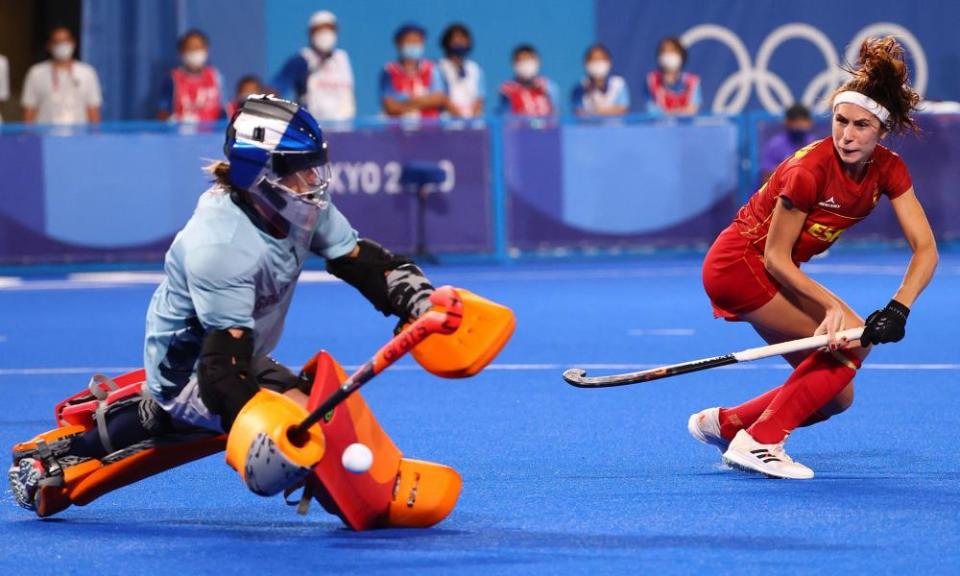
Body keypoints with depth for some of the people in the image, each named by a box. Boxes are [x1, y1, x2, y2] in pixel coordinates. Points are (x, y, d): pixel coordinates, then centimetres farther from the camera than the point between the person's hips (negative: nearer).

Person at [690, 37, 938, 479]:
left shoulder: (888, 170, -9)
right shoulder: (809, 169, -28)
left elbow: (925, 249, -14)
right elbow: (776, 257, -21)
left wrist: (898, 309, -29)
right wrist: (833, 305, -29)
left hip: (774, 273, 8)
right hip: (739, 263, -8)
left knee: (836, 396, 4)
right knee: (852, 341, -20)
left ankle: (723, 424, 17)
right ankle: (758, 442, -16)